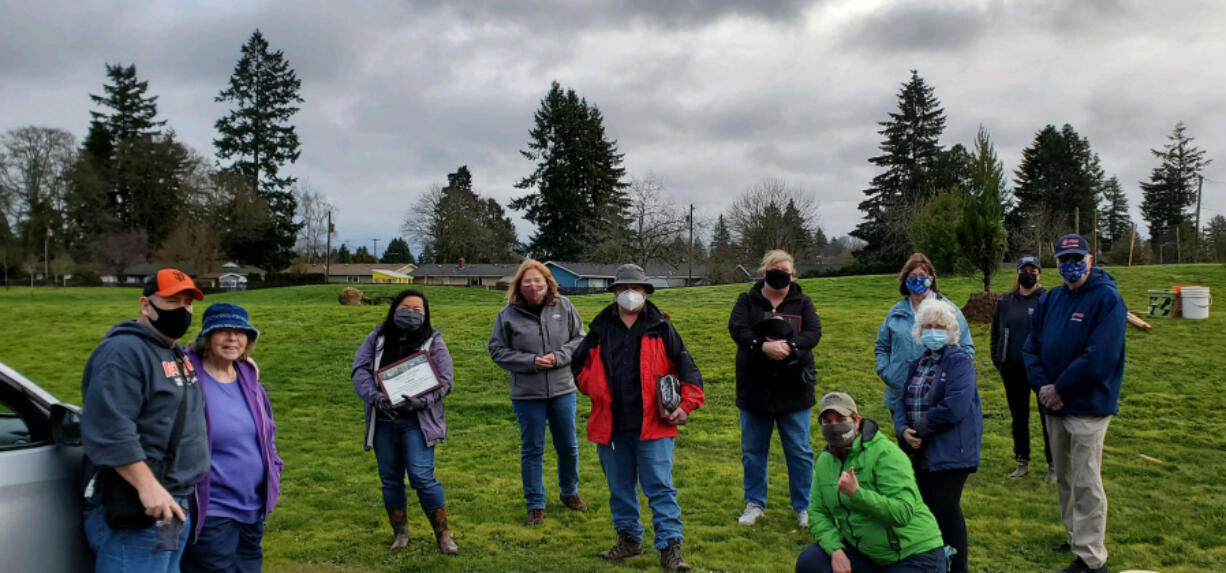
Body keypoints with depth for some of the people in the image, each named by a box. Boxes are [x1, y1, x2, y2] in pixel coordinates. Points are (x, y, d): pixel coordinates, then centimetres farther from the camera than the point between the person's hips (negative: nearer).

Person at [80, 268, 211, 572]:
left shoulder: (178, 355, 16)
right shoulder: (123, 352, -13)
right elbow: (109, 429, -23)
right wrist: (147, 486, -28)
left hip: (176, 507, 10)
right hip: (134, 514, -10)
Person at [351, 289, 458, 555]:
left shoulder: (433, 341, 3)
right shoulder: (377, 338, 9)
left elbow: (444, 381, -3)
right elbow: (360, 371, -2)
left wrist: (420, 401, -21)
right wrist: (377, 398, -19)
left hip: (417, 422, -3)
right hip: (383, 422, 3)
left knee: (422, 477, -12)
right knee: (390, 480, 10)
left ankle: (443, 534, 2)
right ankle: (400, 533, 27)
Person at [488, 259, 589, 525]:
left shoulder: (564, 307, -2)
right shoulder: (508, 314, -6)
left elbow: (580, 338, 4)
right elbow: (498, 351, -3)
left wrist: (559, 356, -13)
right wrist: (531, 361, -15)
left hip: (562, 389, 2)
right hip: (526, 394, -2)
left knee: (568, 445, 15)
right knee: (532, 450, 7)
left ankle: (569, 492, 38)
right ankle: (535, 505, 20)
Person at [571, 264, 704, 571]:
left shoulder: (660, 328, 2)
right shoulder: (600, 328, 8)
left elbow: (688, 369, 1)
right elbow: (578, 364, 20)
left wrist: (686, 405, -9)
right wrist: (594, 389, 6)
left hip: (653, 424, -3)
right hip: (611, 425, 3)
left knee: (660, 487, -2)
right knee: (619, 487, 14)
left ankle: (670, 547, 3)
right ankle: (628, 538, 29)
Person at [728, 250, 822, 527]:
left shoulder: (802, 303, 6)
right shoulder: (748, 300, 5)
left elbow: (814, 332, -9)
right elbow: (737, 328, -13)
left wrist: (789, 346, -27)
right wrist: (763, 346, -29)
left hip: (793, 390, 0)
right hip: (754, 388, 1)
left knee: (800, 452, 5)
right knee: (752, 451, 10)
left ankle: (804, 507, 19)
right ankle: (755, 504, 25)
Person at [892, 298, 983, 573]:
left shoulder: (959, 362, -9)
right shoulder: (918, 364, 15)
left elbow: (955, 407, -22)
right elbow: (902, 402, 11)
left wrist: (920, 429, -16)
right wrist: (904, 429, -9)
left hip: (949, 452, -7)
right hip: (922, 451, 8)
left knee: (947, 509, -5)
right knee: (928, 508, 14)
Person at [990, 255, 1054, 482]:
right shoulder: (1005, 302, 9)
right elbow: (996, 333, 16)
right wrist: (997, 359, 8)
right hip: (1013, 370, 4)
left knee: (1047, 416, 2)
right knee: (1018, 416, 12)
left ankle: (1053, 465, 11)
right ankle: (1022, 463, 22)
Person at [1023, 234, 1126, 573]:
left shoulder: (1107, 299, -11)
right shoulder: (1051, 299, 10)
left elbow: (1099, 358, -20)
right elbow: (1032, 347, 8)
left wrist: (1061, 389, -16)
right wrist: (1042, 386, -8)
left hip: (1088, 406, -7)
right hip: (1053, 405, 7)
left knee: (1086, 483, -4)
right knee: (1064, 478, 17)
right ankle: (1076, 538, 32)